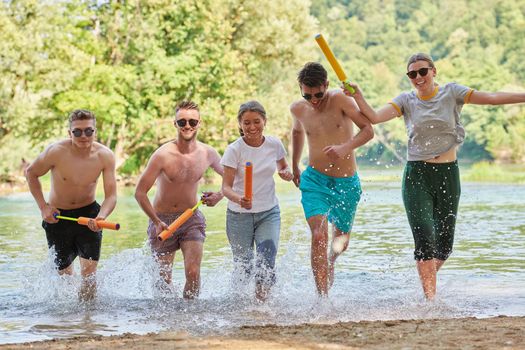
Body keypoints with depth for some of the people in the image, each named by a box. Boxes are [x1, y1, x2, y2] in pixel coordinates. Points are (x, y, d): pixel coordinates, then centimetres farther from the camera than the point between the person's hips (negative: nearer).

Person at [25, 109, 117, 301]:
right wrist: (43, 206, -11)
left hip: (88, 213, 1)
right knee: (64, 272, 10)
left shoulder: (105, 156, -17)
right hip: (57, 215, 0)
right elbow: (31, 173, -5)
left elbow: (111, 195, -15)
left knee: (89, 270, -12)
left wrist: (101, 217, -35)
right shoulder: (56, 152, -23)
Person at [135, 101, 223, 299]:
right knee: (163, 277, 5)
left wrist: (220, 196, -6)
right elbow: (140, 193, -13)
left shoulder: (208, 154, -5)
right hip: (162, 219, -2)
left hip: (192, 218, 2)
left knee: (193, 272, -14)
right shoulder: (163, 155, -18)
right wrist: (157, 222, -19)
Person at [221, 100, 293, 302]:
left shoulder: (274, 144, -3)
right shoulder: (234, 150, -13)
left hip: (269, 213, 2)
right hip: (239, 215, -2)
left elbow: (283, 168, 16)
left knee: (267, 264, -15)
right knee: (243, 269, 5)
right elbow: (226, 187, -18)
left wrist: (286, 174, -9)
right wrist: (239, 200, -39)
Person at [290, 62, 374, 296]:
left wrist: (346, 147, -32)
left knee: (341, 243, 14)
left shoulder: (339, 100, -11)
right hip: (314, 180, 1)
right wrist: (294, 166, 30)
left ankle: (328, 265, 48)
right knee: (319, 236, -19)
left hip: (347, 183, -1)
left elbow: (368, 130, -15)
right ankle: (323, 298, -19)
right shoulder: (298, 109, 1)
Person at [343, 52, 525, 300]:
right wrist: (358, 97, -24)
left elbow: (492, 98, -4)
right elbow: (375, 117, -9)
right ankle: (431, 298, -13)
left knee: (444, 244, 6)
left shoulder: (451, 93, 3)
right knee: (425, 238, -15)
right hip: (417, 176, -1)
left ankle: (428, 276, 34)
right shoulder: (406, 101, 4)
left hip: (448, 174, 1)